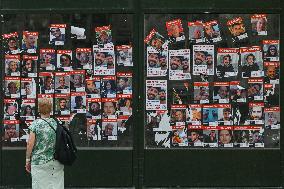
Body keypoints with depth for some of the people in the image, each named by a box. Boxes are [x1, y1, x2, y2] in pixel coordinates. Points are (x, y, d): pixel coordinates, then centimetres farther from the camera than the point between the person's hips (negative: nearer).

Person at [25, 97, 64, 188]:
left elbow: (30, 144, -7)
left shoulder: (35, 124, -6)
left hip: (39, 161, -3)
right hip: (56, 162, 3)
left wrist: (27, 160, 3)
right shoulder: (57, 124, 4)